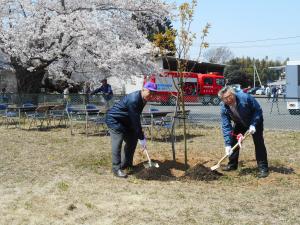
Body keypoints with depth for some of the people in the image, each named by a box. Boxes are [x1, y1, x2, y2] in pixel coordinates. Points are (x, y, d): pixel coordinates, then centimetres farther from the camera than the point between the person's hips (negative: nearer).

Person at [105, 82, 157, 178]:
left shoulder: (143, 99, -3)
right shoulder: (133, 100, -32)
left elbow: (136, 118, 7)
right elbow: (135, 120, -32)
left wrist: (141, 134, 6)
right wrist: (141, 138, -28)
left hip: (125, 120, 10)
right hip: (114, 119, -10)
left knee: (132, 140, 10)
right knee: (117, 142, -17)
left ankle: (126, 164, 21)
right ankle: (116, 168, -11)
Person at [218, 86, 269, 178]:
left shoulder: (245, 98, -35)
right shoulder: (224, 108, -24)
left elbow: (258, 109, -23)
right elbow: (226, 126, -25)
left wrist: (253, 125, -32)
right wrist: (228, 145, -32)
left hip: (255, 121, -4)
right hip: (240, 123, 4)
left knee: (259, 142, -13)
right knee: (233, 140, 0)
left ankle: (263, 168, -8)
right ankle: (232, 164, 16)